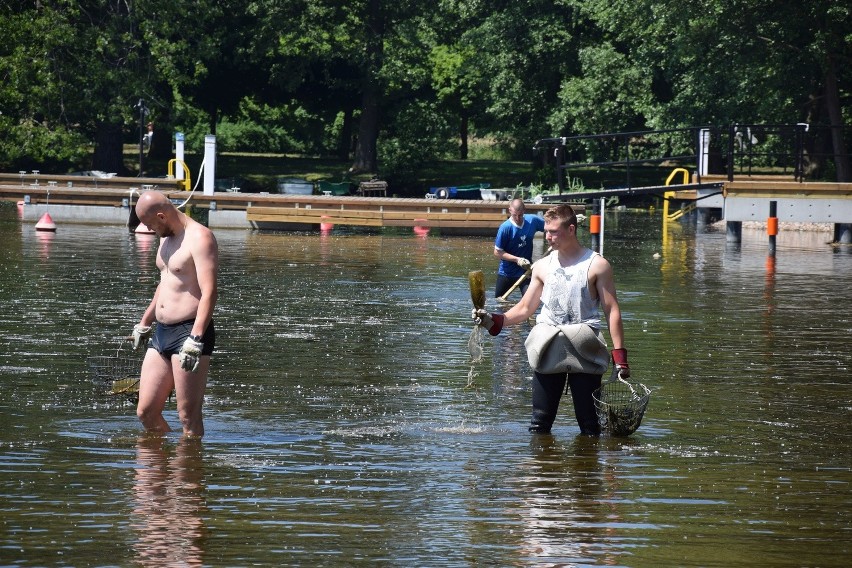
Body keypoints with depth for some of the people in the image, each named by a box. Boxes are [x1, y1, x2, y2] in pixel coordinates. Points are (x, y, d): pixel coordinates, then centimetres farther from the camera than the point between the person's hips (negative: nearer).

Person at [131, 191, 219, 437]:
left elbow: (209, 292, -22)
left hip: (189, 332, -9)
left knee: (189, 418, -7)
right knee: (146, 412, 8)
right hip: (162, 333, 10)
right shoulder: (168, 238, 17)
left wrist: (195, 340, -30)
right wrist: (144, 322, 36)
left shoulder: (199, 239, -14)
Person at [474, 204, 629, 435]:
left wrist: (620, 356, -9)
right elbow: (525, 308, 15)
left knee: (589, 423, 0)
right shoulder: (542, 267, 11)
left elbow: (612, 311, -2)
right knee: (540, 423, 1)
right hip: (548, 353, 3)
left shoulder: (596, 266, 0)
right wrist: (494, 321, -2)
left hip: (584, 353, -3)